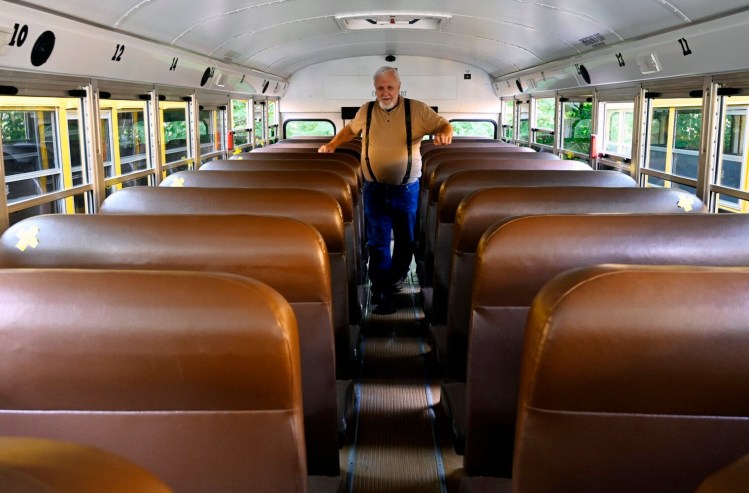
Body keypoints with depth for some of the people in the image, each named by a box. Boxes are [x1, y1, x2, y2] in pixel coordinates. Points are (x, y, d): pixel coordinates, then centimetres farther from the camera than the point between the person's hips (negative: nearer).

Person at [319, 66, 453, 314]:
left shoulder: (417, 110, -5)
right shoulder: (366, 111, 3)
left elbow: (444, 125, -4)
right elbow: (351, 128, 22)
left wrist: (444, 134, -27)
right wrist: (333, 144, 10)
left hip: (406, 189, 0)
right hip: (375, 189, 1)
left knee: (406, 240, 13)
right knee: (378, 242, 0)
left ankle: (395, 281, 36)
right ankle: (382, 294, 6)